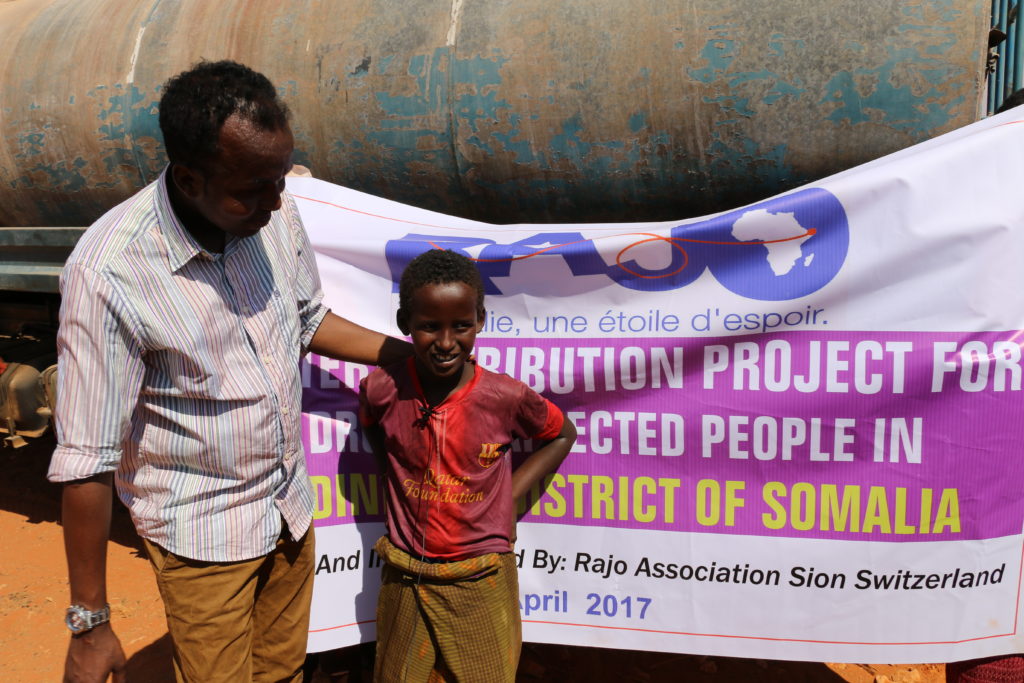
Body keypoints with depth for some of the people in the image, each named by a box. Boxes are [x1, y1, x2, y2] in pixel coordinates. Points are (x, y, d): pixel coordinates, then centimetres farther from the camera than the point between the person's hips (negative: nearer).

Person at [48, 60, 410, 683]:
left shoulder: (274, 213, -10)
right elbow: (87, 462, -20)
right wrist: (90, 622, -13)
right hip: (204, 533, -5)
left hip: (291, 507, 6)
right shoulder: (109, 275, -27)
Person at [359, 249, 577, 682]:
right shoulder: (383, 390, -13)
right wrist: (393, 479, 1)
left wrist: (511, 492, -4)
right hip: (405, 581, 2)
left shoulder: (506, 397, -16)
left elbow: (562, 435, 4)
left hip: (482, 585, -1)